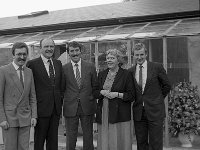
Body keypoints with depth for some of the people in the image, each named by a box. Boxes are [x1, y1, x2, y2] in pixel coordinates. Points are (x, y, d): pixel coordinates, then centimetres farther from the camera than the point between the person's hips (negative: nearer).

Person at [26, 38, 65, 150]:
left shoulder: (58, 63, 11)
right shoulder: (32, 64, -7)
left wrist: (60, 101, 10)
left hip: (56, 108, 5)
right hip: (41, 108, -5)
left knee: (53, 139, 13)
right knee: (39, 139, 6)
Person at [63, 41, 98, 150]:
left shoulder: (90, 67, 4)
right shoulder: (64, 69, 0)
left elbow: (95, 86, 9)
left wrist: (92, 100, 3)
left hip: (87, 107, 1)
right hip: (70, 108, -1)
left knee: (88, 136, 10)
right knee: (70, 138, 6)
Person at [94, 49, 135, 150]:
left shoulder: (126, 74, 0)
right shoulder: (101, 74, 13)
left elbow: (131, 96, -2)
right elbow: (95, 93, 15)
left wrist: (117, 94, -14)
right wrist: (102, 92, -5)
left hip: (119, 114, -4)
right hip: (103, 113, 4)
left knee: (119, 141, -3)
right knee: (104, 141, 4)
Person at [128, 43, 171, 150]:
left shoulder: (157, 67, -4)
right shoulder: (130, 71, 5)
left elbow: (167, 86, 5)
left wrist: (157, 99, 5)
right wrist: (137, 100, 5)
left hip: (154, 110, -3)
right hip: (138, 112, 3)